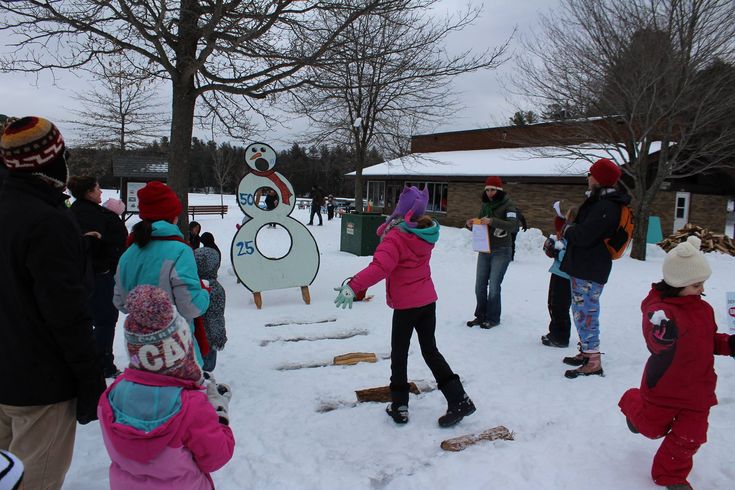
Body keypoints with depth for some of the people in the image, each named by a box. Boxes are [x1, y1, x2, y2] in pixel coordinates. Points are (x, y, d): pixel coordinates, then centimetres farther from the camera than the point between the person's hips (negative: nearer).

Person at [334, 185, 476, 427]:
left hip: (406, 304, -6)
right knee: (430, 350, 17)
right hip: (428, 300, 6)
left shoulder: (396, 237, -20)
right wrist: (392, 223, 2)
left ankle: (399, 406, 17)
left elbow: (379, 267, -35)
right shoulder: (425, 232, 1)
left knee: (399, 354, 10)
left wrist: (353, 286, -39)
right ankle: (459, 400, 16)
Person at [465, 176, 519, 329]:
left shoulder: (508, 205, -8)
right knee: (480, 285, 7)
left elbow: (513, 226, -23)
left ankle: (493, 318, 10)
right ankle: (480, 315, 20)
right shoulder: (485, 204, 9)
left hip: (501, 252, -6)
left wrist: (492, 221, -34)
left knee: (494, 287, -4)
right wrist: (471, 225, -6)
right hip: (484, 250, 6)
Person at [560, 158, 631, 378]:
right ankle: (586, 351, 34)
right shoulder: (601, 201, 15)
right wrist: (571, 227, 4)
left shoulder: (605, 206, -19)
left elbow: (583, 236, -24)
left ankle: (593, 362, 1)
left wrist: (568, 228, -7)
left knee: (585, 313, -6)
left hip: (590, 270, -11)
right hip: (584, 267, 11)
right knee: (581, 310, 20)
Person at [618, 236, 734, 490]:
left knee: (688, 438, 7)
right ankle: (633, 404, 47)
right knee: (653, 428, 14)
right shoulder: (659, 308, -23)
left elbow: (709, 340, 16)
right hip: (664, 387, -5)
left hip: (698, 390, 5)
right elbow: (656, 341, -40)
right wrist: (663, 334, -62)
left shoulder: (704, 309, 1)